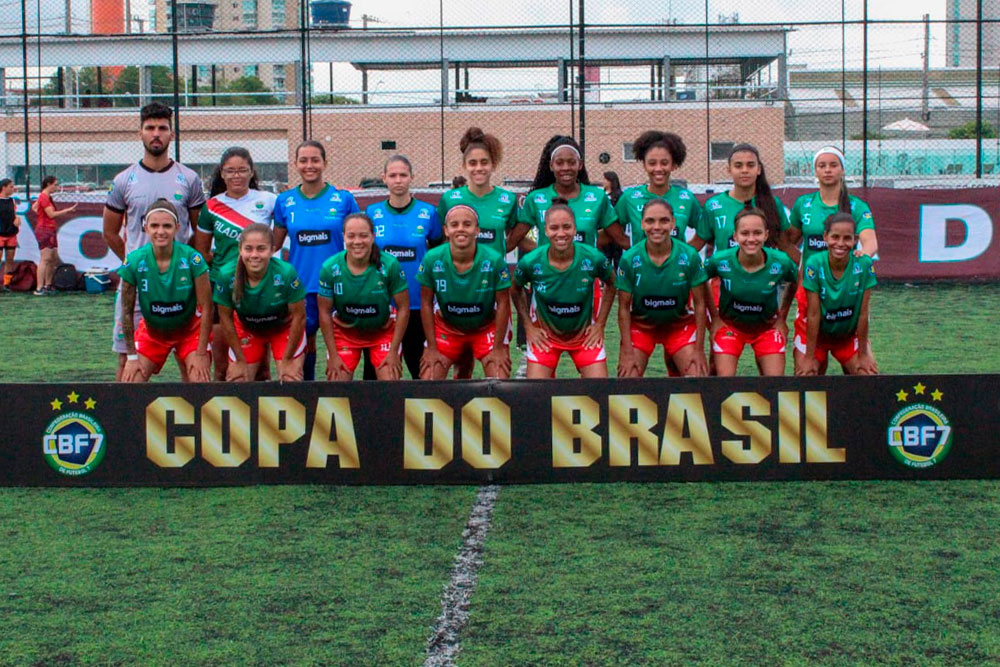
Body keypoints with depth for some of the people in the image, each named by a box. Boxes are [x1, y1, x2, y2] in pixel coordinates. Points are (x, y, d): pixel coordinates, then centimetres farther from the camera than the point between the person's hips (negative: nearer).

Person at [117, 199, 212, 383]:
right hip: (151, 331, 2)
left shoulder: (192, 258, -24)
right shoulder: (134, 262, -20)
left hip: (189, 329, -1)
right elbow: (127, 312, -10)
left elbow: (206, 308, -17)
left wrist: (201, 354, -16)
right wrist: (132, 356, -8)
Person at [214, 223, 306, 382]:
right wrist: (240, 360, -8)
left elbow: (299, 317, -21)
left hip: (284, 326, -2)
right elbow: (226, 319, -14)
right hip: (247, 328, 2)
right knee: (237, 381, 1)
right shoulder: (226, 275, -28)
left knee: (291, 380, -11)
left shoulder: (286, 273, -34)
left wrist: (287, 359, -13)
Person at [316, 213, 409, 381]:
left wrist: (393, 351, -11)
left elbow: (403, 308, -13)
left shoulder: (390, 265, -22)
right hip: (344, 331, 1)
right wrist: (333, 355, -7)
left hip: (383, 330, -1)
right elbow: (325, 312, -8)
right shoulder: (330, 268, -19)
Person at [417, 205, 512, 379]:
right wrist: (432, 347, -7)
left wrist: (498, 347, -10)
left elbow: (503, 303, -13)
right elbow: (426, 303, -9)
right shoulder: (432, 259, -20)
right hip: (446, 328, 1)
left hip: (486, 328, -1)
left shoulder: (494, 260, -24)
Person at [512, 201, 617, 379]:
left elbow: (611, 284, 2)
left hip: (585, 334, 1)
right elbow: (516, 290, 2)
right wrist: (528, 326, -2)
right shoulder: (530, 262, -20)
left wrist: (600, 324, -1)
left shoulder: (593, 258, -19)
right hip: (544, 336, 0)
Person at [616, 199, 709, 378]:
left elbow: (699, 304, -9)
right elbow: (624, 307, -10)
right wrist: (627, 352, -11)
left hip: (680, 324, 1)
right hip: (640, 325, 0)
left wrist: (699, 349, -9)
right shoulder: (629, 258, -18)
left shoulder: (689, 256, -18)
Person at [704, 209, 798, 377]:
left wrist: (782, 317, 4)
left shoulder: (781, 262, -22)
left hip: (767, 326, 1)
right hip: (729, 325, -1)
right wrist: (715, 317, -1)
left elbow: (795, 283, 2)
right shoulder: (720, 260, -24)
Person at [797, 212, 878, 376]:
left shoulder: (864, 264, -20)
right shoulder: (814, 264, -23)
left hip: (849, 336, 1)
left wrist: (863, 355, -8)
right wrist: (809, 357, -14)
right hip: (818, 335, -1)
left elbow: (863, 313, -14)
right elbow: (813, 315, -19)